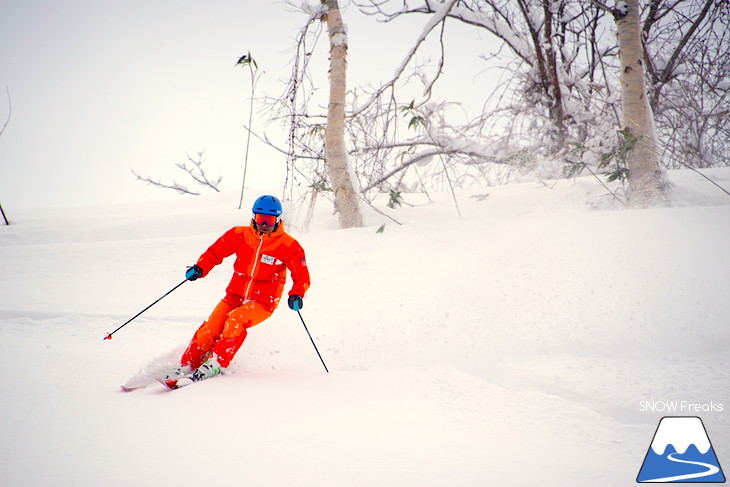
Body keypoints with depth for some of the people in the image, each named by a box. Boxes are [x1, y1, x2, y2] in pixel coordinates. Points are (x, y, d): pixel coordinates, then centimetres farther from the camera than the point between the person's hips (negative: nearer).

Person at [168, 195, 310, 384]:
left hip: (262, 302, -3)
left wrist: (296, 295, -25)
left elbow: (302, 276, -5)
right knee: (210, 329, -17)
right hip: (235, 295, 3)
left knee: (235, 320, -31)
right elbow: (215, 252, 7)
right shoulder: (240, 235, 0)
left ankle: (215, 364, -25)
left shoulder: (288, 245, -7)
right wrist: (200, 268, -11)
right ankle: (187, 366, -5)